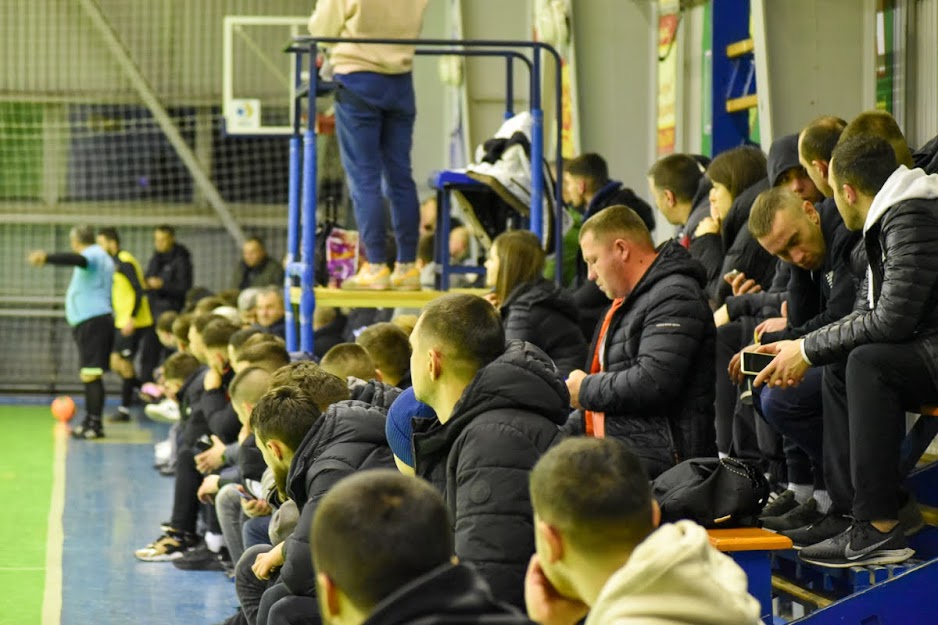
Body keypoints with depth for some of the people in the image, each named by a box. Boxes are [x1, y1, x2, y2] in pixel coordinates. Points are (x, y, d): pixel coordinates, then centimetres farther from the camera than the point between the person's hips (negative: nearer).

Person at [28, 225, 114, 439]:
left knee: (91, 374, -11)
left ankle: (95, 425, -13)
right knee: (89, 374, 15)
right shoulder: (101, 256, 22)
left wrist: (46, 257, -47)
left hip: (91, 322, -10)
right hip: (96, 319, 10)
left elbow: (76, 259, -32)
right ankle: (89, 421, 21)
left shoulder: (92, 254, -9)